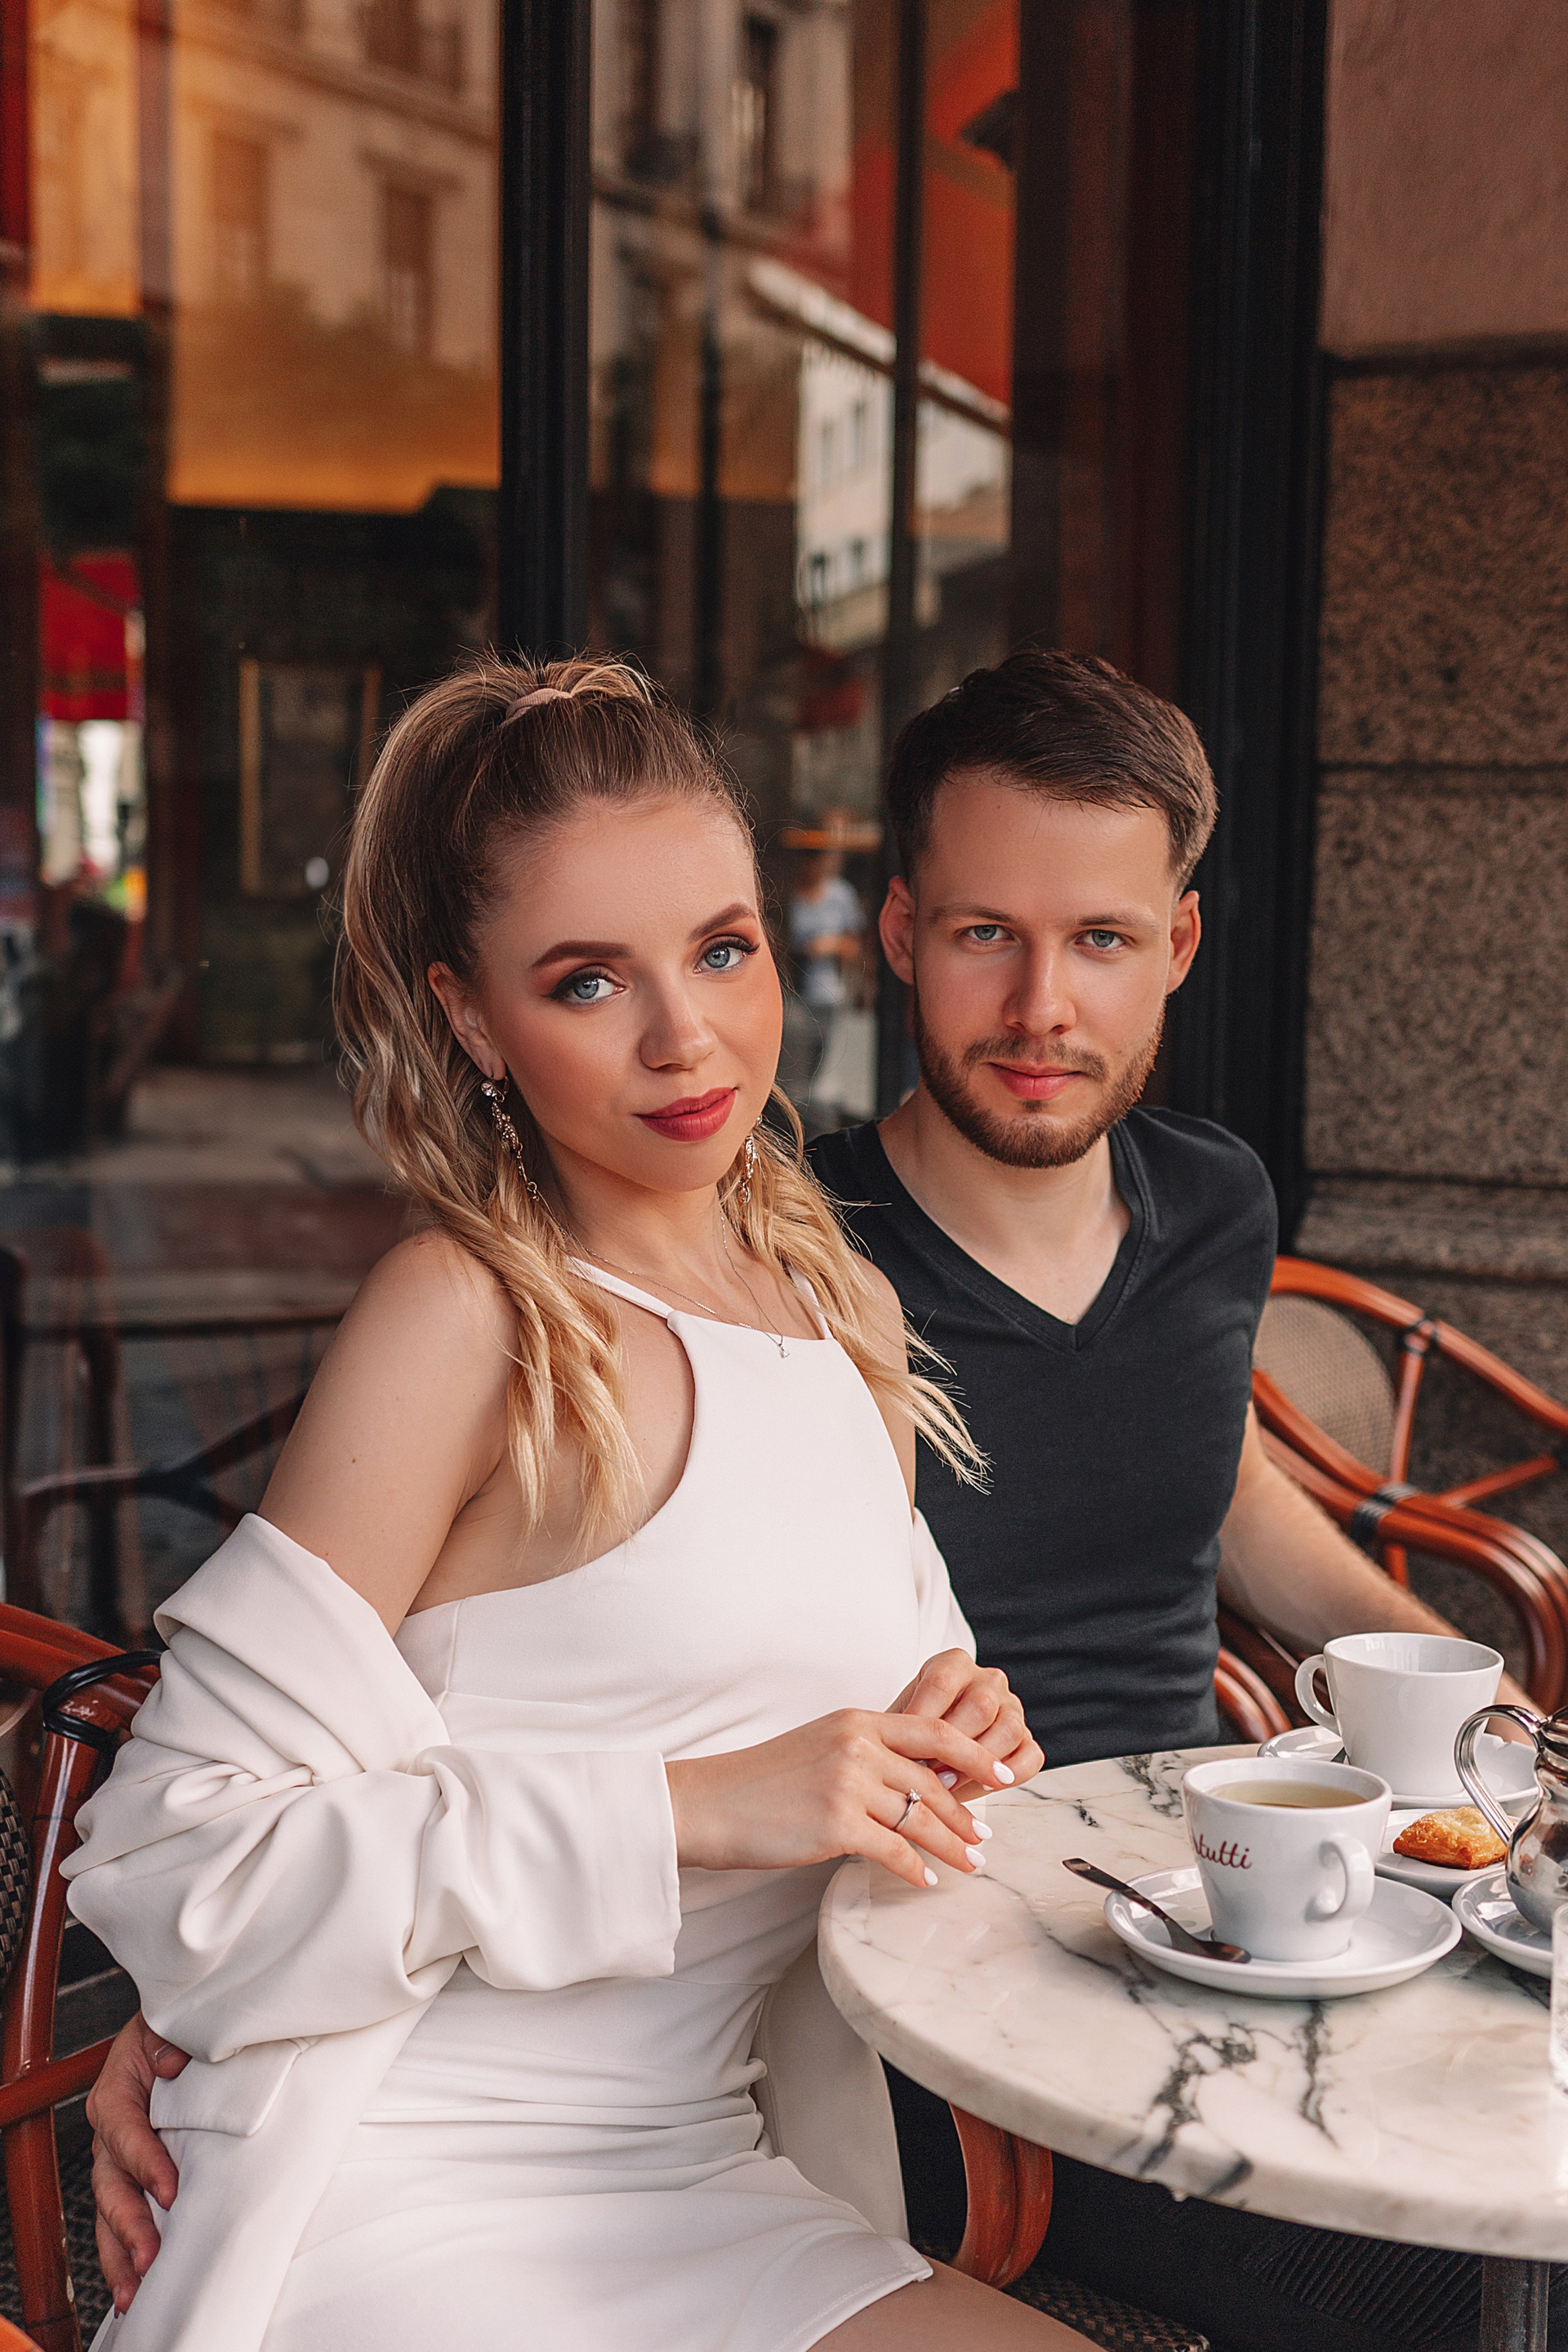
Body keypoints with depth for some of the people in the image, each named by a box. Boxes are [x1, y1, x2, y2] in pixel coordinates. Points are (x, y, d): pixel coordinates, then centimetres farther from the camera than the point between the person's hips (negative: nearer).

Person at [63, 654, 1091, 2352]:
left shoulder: (840, 1312, 9)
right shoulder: (466, 1319, -13)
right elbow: (172, 1858, -17)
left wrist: (949, 1741, 1)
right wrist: (694, 1810, -21)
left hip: (692, 2191, 7)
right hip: (395, 2211, -6)